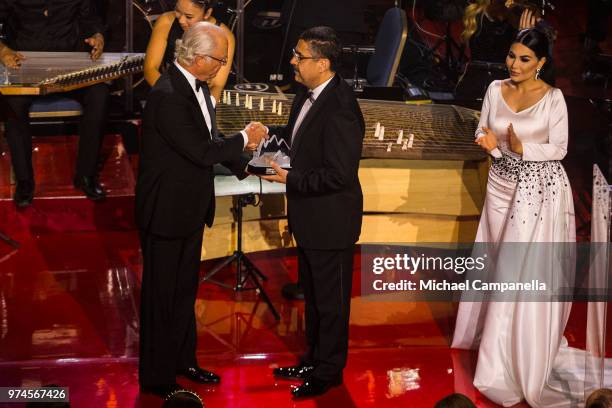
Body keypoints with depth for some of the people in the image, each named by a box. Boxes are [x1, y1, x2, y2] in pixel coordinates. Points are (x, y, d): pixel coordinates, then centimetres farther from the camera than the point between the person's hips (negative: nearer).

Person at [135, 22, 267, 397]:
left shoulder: (198, 84, 2)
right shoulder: (168, 95, -27)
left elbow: (210, 137, 12)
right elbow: (201, 151, -28)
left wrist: (244, 165, 1)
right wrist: (244, 139, -14)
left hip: (191, 207, 9)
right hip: (166, 210, -9)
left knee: (185, 289, 22)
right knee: (163, 294, 5)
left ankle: (182, 359, 39)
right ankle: (157, 377, 19)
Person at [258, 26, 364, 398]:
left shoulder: (339, 109, -29)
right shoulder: (309, 92, -1)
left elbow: (340, 174, -28)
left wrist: (291, 179, -22)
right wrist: (271, 133, 1)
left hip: (330, 221, -9)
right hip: (310, 217, 9)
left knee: (330, 300, 10)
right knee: (313, 295, 24)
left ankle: (329, 371, 28)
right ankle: (313, 360, 41)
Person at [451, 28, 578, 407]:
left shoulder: (553, 97, -12)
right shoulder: (495, 89, 0)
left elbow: (559, 149, -9)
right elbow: (482, 131, 6)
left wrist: (522, 148, -24)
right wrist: (489, 142, -17)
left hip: (541, 189, -4)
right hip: (503, 184, 5)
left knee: (529, 268, -3)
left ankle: (525, 356, 11)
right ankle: (497, 336, 33)